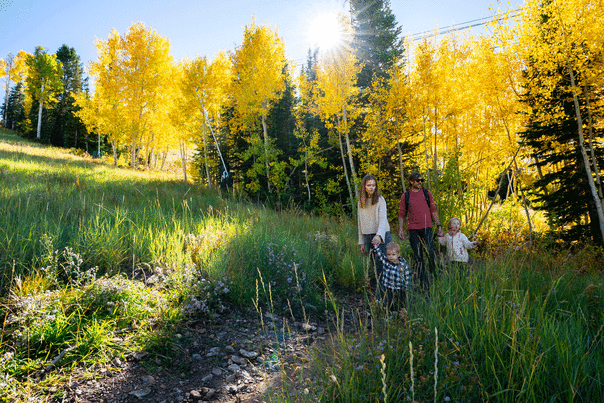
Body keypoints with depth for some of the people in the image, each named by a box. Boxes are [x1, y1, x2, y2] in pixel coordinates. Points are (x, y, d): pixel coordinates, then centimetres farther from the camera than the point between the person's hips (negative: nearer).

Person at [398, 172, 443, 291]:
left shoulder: (427, 193, 8)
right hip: (413, 230, 0)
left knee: (431, 254, -10)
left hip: (427, 228, 0)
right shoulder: (405, 196, 6)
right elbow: (402, 214, 8)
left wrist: (439, 226, 4)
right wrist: (401, 229, -3)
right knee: (418, 258, 3)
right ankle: (423, 283, 13)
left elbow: (433, 210, 11)